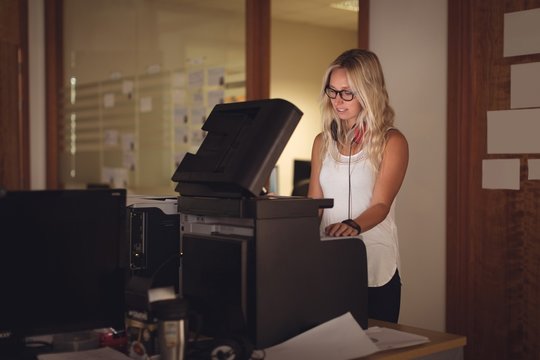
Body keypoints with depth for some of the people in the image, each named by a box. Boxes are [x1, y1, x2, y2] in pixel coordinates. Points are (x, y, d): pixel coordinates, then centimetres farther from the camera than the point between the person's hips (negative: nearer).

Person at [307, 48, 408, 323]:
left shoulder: (391, 142, -3)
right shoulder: (323, 142, 11)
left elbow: (381, 205, -13)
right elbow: (314, 202, 9)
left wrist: (353, 226, -33)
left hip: (375, 271, -4)